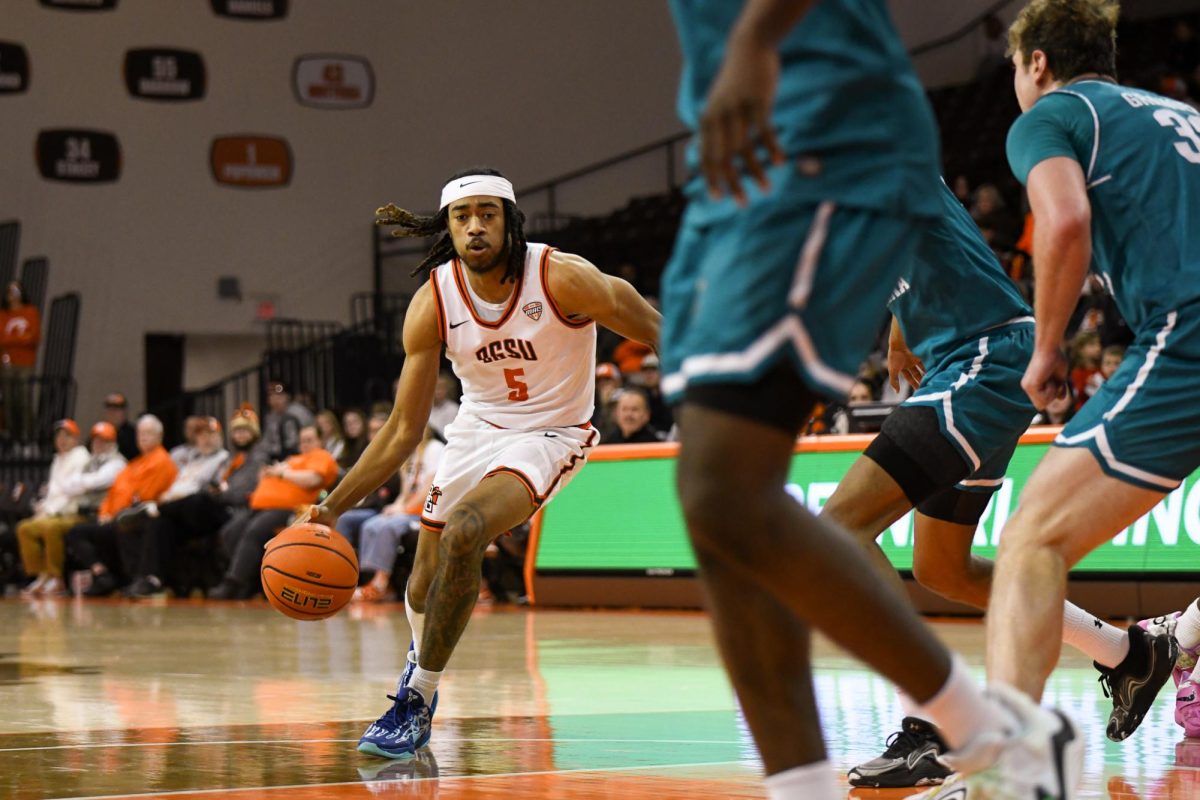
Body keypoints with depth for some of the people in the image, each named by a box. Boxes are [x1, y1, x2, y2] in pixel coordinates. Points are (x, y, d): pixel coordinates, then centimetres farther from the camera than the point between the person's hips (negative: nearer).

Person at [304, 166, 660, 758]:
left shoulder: (562, 278, -24)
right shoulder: (433, 303, -13)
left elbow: (665, 340, -14)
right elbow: (403, 431, -7)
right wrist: (333, 506, -12)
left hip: (550, 432, -4)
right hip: (478, 427, 4)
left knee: (464, 530, -29)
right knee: (424, 585, 8)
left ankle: (416, 701, -17)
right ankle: (422, 660, 46)